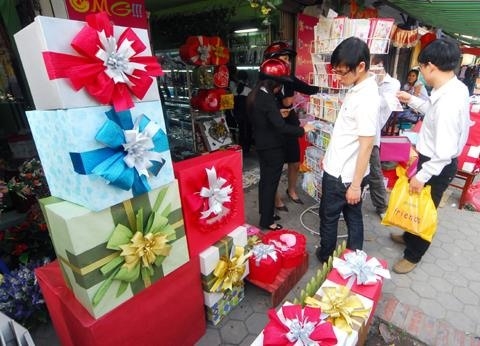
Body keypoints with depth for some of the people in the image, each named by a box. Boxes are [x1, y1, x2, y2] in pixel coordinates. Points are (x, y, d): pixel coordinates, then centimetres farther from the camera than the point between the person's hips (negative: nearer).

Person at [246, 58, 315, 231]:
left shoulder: (254, 95, 4)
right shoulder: (267, 99, -24)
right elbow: (281, 127, -29)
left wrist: (278, 113, 14)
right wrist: (302, 129, -17)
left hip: (261, 145, 9)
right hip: (272, 148, -9)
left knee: (265, 180, 19)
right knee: (270, 183, 3)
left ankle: (265, 213, 35)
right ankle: (266, 221, 17)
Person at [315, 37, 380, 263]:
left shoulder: (367, 98, -24)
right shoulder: (357, 88, 5)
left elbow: (366, 145, -23)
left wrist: (356, 185, -19)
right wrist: (330, 155, 21)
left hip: (343, 174, -9)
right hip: (339, 167, 9)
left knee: (329, 216, 12)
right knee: (352, 216, 20)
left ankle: (326, 257, 36)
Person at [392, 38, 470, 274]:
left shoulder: (448, 101, -32)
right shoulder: (455, 87, -1)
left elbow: (444, 152, -31)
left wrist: (422, 176, -23)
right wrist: (412, 100, 19)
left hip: (438, 166, -9)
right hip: (435, 160, 9)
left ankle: (413, 255, 32)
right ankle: (410, 236, 49)